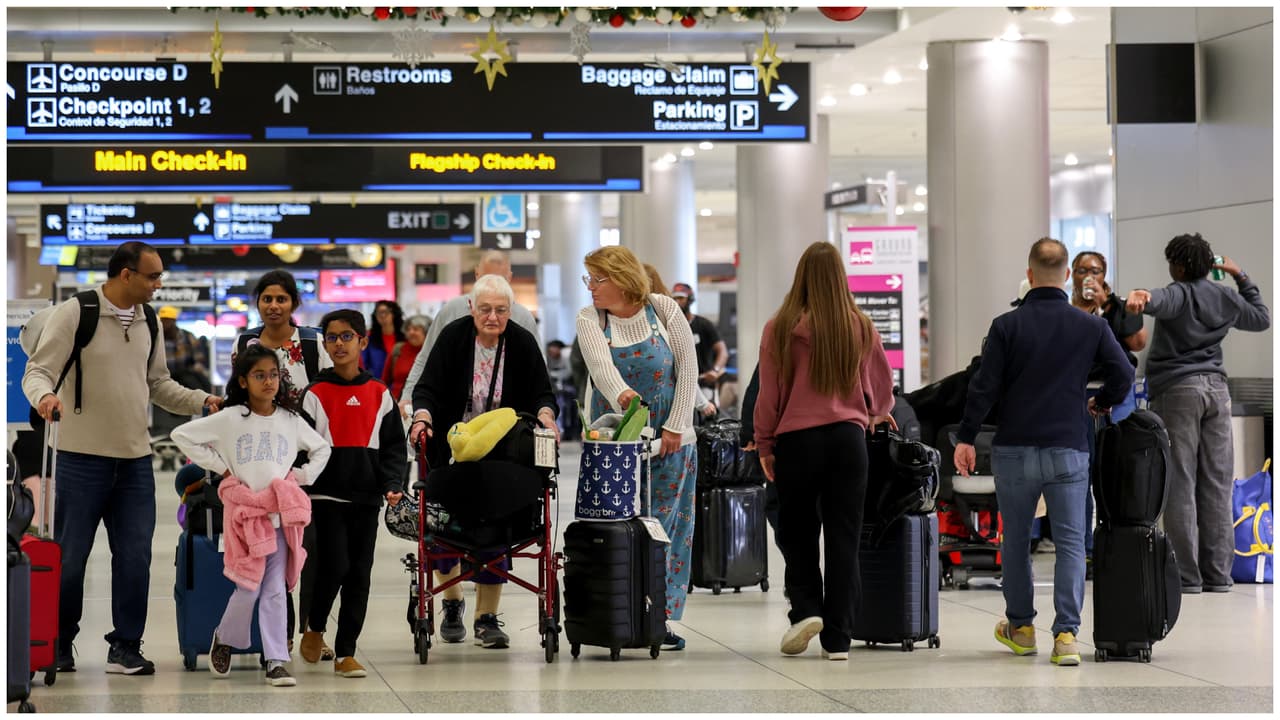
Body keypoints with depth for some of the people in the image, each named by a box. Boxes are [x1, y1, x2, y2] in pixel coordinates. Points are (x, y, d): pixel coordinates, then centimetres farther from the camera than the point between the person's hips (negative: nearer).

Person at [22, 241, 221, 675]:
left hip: (136, 460, 5)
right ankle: (58, 645, 17)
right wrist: (44, 395, -32)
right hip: (82, 457, -5)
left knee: (135, 557, 3)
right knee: (70, 556, 3)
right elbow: (38, 371, -10)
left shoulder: (147, 323, 11)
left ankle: (126, 647, 12)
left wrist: (203, 401, 4)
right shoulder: (74, 314, -8)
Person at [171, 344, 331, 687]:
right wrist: (220, 468, -4)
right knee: (248, 589, -2)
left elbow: (321, 448, 21)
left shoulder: (291, 420, 7)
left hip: (281, 515, 2)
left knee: (275, 591, 1)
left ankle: (276, 662, 2)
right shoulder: (229, 419, -3)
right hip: (245, 513, -2)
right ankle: (224, 639, 24)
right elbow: (182, 435, -1)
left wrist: (302, 476, 6)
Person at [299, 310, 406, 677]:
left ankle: (345, 653, 8)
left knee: (359, 574, 2)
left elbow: (394, 445, 10)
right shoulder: (315, 394, 1)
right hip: (328, 494, -3)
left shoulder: (379, 394, 8)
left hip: (367, 496, 3)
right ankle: (314, 628, 14)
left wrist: (393, 484, -5)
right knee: (335, 566, -12)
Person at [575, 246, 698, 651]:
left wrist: (675, 428, -8)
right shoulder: (590, 321, -3)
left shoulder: (663, 310, -3)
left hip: (669, 440, 0)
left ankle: (664, 618, 3)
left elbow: (688, 370, -2)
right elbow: (601, 365, -22)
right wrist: (620, 394, -43)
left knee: (667, 526, -1)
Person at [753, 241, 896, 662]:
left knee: (796, 532, 14)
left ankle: (805, 608, -6)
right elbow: (882, 390, 14)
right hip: (848, 437, 2)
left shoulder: (781, 328, -5)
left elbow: (769, 394, -2)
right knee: (843, 539, 6)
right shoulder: (861, 328, 2)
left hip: (796, 438, -2)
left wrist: (764, 445, 9)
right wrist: (875, 414, 36)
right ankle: (837, 639, 6)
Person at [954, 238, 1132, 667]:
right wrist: (1100, 404, 18)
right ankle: (1066, 634, -10)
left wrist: (965, 438, 1)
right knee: (1070, 542, 2)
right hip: (1069, 452, 0)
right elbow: (1124, 375, -2)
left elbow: (984, 387, -7)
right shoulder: (1090, 326, -1)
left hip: (1014, 451, 0)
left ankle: (1020, 627, 27)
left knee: (1016, 539, 15)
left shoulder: (1007, 326, -5)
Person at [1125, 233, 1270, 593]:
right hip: (1216, 388, 5)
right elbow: (1262, 317, 32)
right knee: (1217, 485, 6)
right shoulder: (1226, 297, 12)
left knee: (1180, 485, -4)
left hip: (1178, 390, -5)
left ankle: (1187, 574, -6)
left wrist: (1142, 296, -54)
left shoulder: (1178, 294, -6)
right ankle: (1218, 573, 6)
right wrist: (1241, 277, 36)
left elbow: (1158, 301, -32)